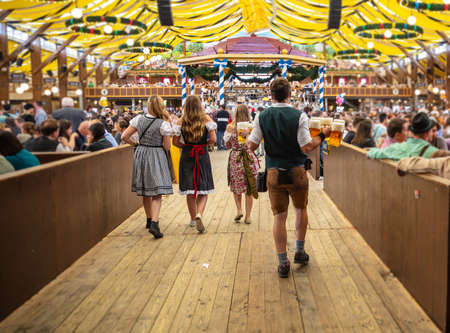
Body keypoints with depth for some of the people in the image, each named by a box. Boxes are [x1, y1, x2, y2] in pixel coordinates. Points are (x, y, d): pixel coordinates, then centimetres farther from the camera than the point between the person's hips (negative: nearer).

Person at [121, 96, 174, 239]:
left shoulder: (139, 119, 0)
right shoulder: (164, 124, -11)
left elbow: (124, 137, -1)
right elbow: (167, 147, -7)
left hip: (141, 155, 5)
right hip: (156, 157, -5)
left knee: (145, 192, 17)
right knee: (157, 194, -4)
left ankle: (149, 220, 33)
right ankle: (154, 223, -20)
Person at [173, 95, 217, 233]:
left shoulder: (181, 121, -1)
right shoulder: (206, 119, -4)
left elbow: (175, 142, -2)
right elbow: (213, 139, -10)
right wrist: (203, 143, 9)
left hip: (186, 156, 1)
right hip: (203, 156, -1)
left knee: (190, 190, 11)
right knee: (203, 190, 6)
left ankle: (193, 219, 22)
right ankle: (199, 214, -17)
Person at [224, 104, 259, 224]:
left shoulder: (230, 127, -6)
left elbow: (227, 145, 3)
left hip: (235, 158, 0)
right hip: (250, 158, 0)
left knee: (236, 186, 19)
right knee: (249, 188, 8)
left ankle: (239, 210, 5)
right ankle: (248, 216, 12)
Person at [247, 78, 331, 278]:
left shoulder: (262, 117, -3)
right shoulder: (299, 116, -9)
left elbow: (252, 145, -2)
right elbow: (307, 147, -13)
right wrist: (322, 135, 2)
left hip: (274, 173, 1)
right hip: (296, 172, -1)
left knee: (279, 216, 7)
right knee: (301, 209, 22)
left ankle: (283, 262, 9)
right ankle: (300, 252, 31)